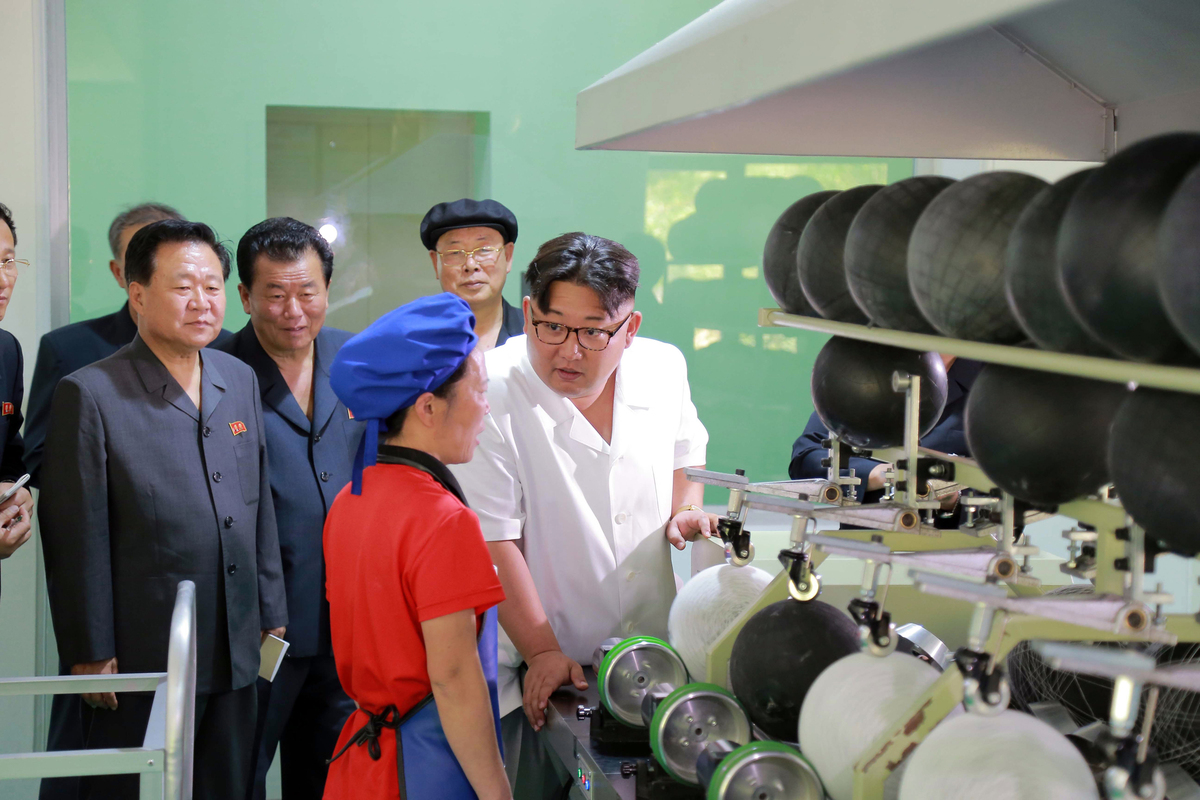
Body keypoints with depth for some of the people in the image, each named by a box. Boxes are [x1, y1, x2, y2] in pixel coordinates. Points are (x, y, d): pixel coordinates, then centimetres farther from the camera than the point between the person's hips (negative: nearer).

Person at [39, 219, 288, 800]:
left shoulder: (241, 380, 9)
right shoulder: (90, 395, -10)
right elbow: (76, 539, -10)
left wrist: (270, 615, 12)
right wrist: (90, 657, -10)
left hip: (236, 658, 6)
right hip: (141, 663, -5)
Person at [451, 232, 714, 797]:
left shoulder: (664, 368, -3)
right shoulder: (492, 395, -20)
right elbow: (492, 539, -19)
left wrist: (686, 508, 1)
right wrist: (541, 650, -20)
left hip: (654, 654, 5)